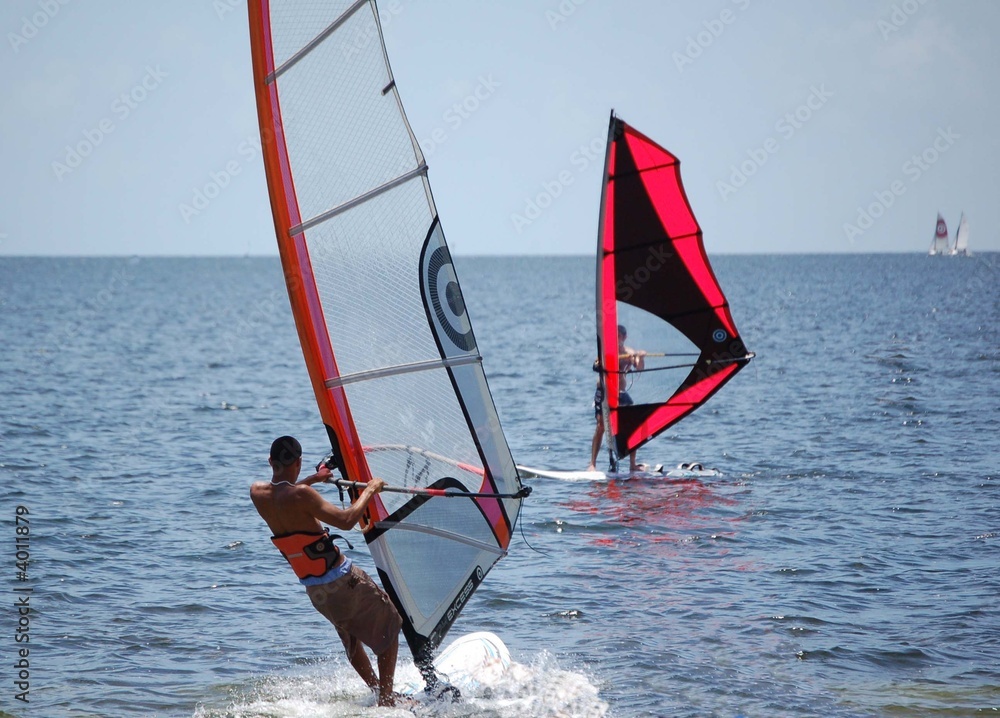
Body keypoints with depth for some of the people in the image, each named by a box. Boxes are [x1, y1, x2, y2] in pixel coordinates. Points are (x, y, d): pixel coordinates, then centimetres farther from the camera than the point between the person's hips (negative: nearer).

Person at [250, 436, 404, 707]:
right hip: (343, 582, -7)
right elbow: (346, 520, -28)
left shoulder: (257, 493, -3)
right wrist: (369, 490, -14)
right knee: (389, 626, 13)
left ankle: (379, 692, 37)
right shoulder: (300, 495, -26)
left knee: (351, 638, 30)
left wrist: (314, 479, 27)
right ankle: (387, 698, 11)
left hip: (314, 590, 7)